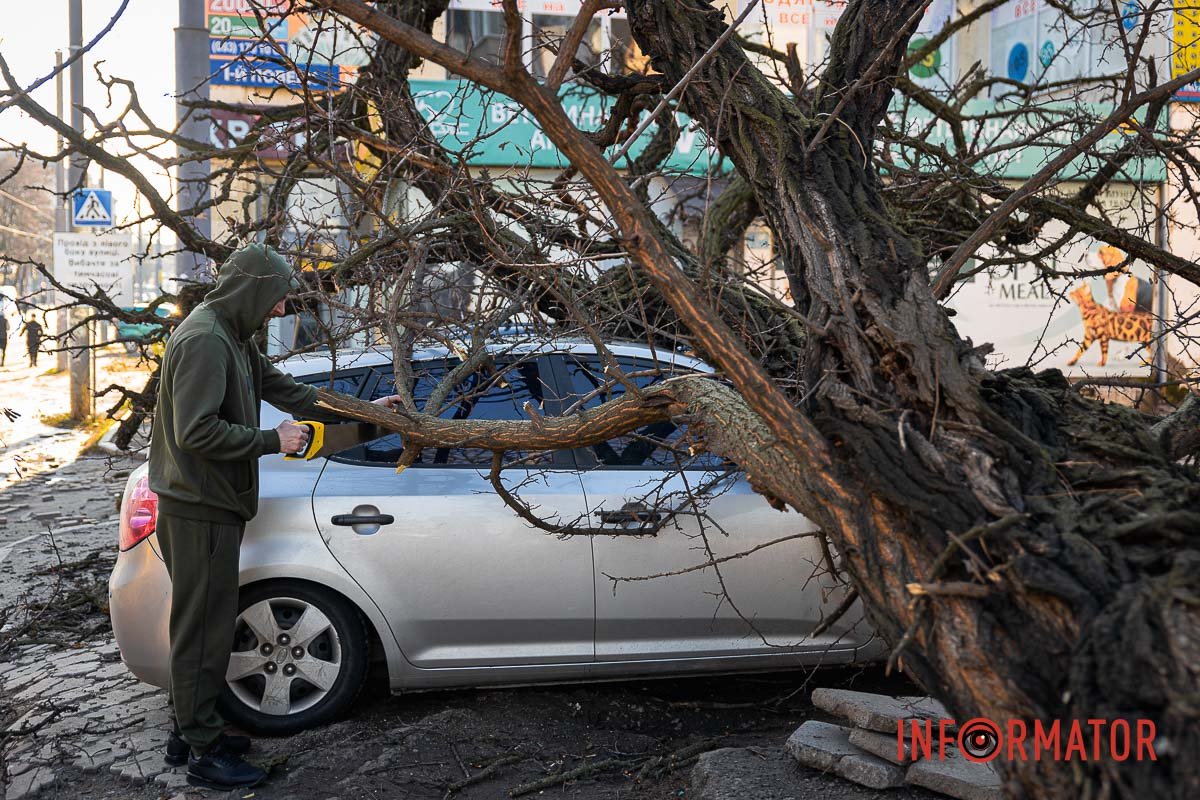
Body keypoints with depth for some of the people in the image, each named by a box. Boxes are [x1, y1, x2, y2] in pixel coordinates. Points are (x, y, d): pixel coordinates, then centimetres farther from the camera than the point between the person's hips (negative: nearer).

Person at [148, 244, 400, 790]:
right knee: (204, 628, -1)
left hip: (211, 504, 10)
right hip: (199, 507, -10)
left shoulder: (233, 337, 14)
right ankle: (204, 754, 10)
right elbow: (195, 431, -26)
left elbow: (285, 390, 18)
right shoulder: (204, 339, -19)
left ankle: (192, 731, 31)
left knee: (205, 624, 18)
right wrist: (272, 441, -18)